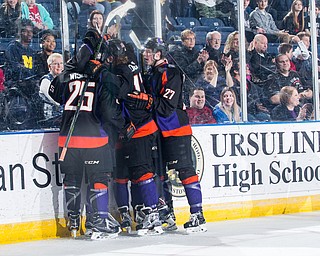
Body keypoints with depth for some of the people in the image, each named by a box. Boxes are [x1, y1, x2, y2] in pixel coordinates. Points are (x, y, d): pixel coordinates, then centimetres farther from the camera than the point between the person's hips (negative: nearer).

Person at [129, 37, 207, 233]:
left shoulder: (171, 73, -13)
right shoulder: (151, 74, 15)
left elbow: (167, 106, -22)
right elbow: (149, 103, 17)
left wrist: (145, 100, -26)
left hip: (176, 129, -10)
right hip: (159, 131, 10)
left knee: (185, 170, -11)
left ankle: (198, 215, -11)